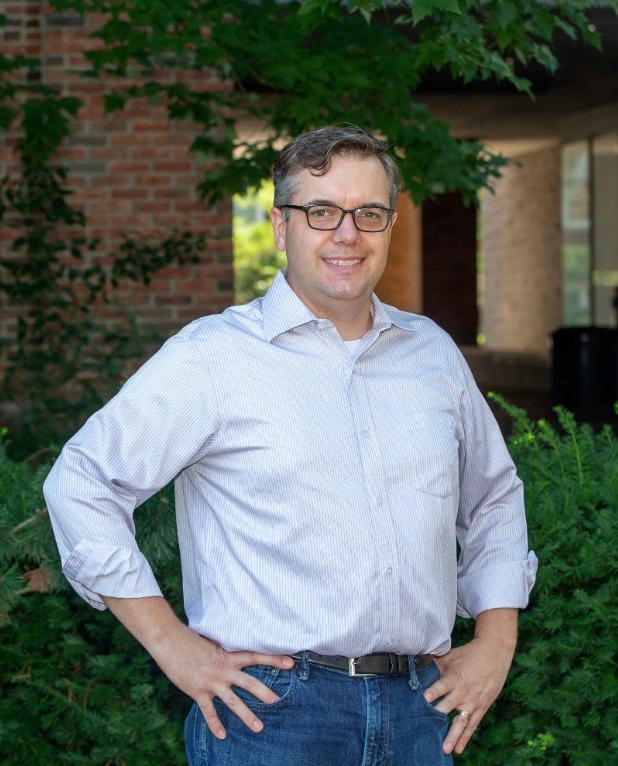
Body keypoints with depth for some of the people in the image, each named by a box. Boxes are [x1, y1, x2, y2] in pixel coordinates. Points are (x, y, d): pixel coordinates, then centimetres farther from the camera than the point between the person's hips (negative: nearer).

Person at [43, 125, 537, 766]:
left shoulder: (434, 353, 11)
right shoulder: (211, 357, -4)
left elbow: (494, 496, 24)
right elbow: (82, 484, -3)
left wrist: (496, 642, 12)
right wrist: (170, 642, -6)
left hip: (420, 710, 5)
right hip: (269, 708, -4)